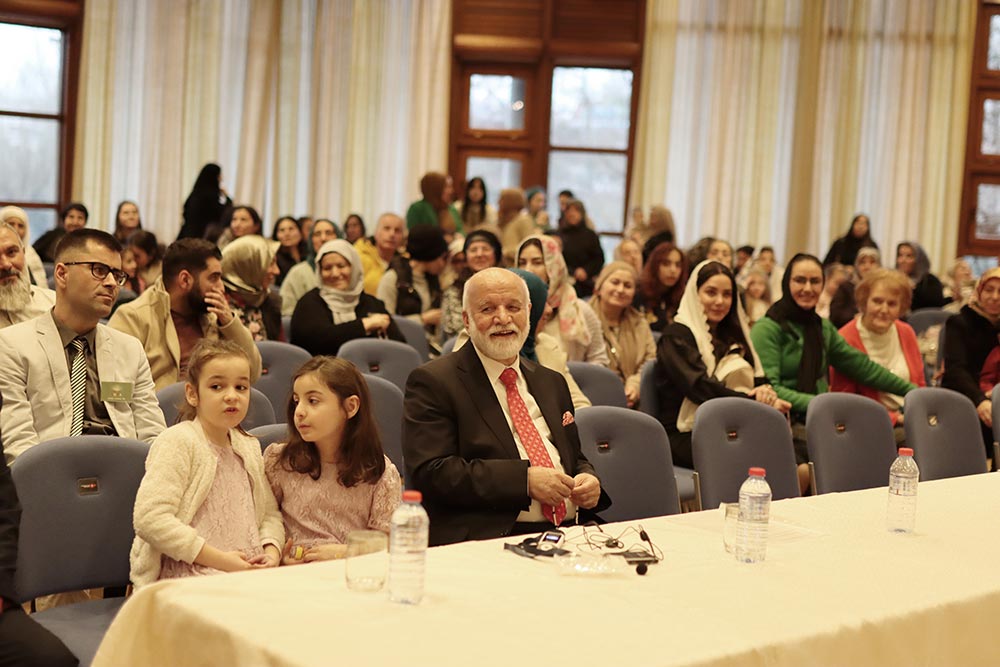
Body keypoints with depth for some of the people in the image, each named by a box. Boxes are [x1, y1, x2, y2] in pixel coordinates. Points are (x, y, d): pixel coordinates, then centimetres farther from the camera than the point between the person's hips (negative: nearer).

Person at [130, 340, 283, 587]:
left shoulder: (249, 447, 18)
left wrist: (272, 550, 0)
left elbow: (270, 511, 24)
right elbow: (150, 519, -17)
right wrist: (218, 559, -17)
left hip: (247, 572, 7)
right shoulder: (177, 442, -6)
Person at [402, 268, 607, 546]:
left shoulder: (551, 382, 23)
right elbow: (430, 473, -11)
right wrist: (525, 479, -16)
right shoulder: (432, 382, 1)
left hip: (568, 532, 7)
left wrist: (589, 480, 4)